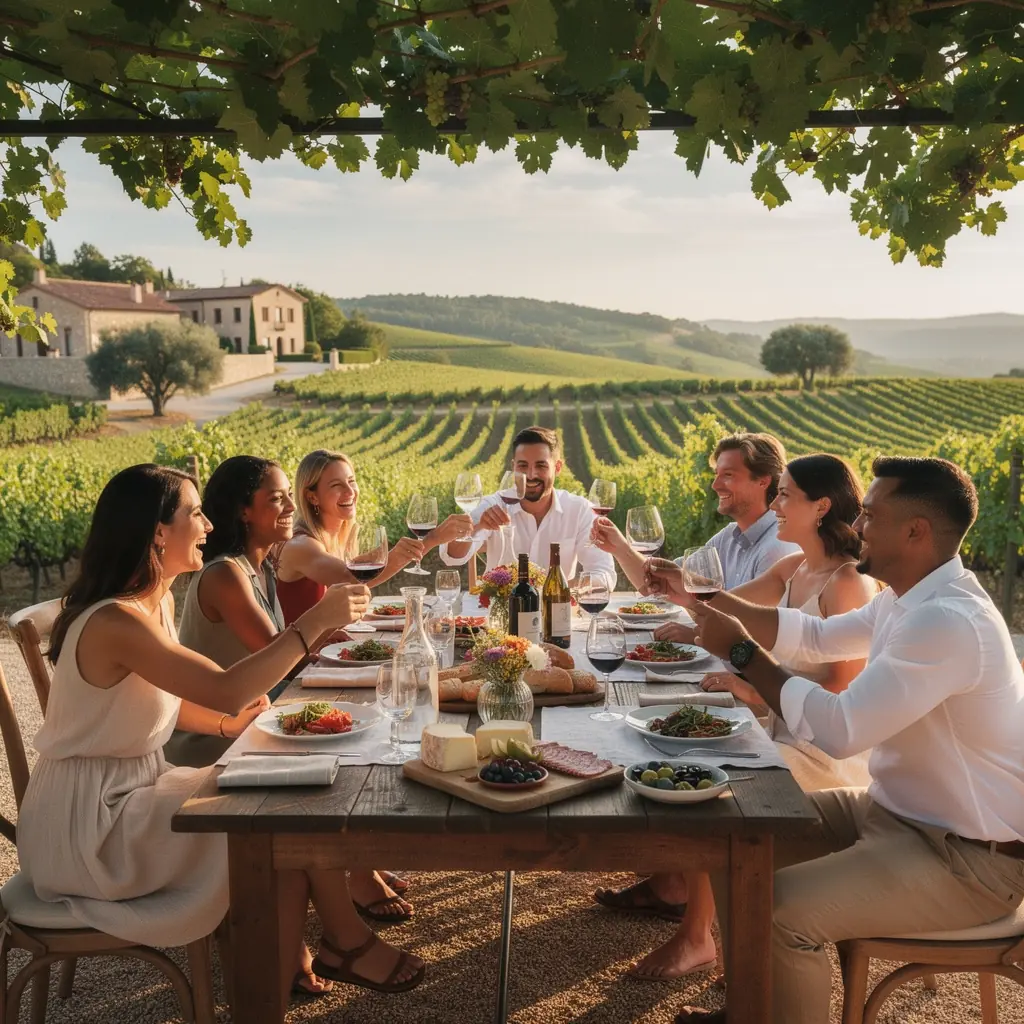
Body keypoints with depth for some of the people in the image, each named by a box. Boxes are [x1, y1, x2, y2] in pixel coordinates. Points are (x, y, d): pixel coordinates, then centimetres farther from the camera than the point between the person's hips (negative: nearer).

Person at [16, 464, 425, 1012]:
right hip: (88, 827, -9)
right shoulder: (115, 622, -26)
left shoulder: (158, 602, 4)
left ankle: (278, 986, 6)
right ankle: (345, 942, 13)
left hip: (132, 793, 9)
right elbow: (227, 690, -34)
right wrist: (315, 621, -28)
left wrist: (239, 723, -6)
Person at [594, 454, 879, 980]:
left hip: (828, 750, -9)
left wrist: (755, 692, -20)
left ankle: (696, 935, -3)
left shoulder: (848, 584, -21)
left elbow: (843, 691, -24)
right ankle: (671, 882, 21)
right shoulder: (794, 569, 7)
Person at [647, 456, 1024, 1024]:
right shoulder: (914, 596, 4)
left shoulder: (949, 622, -28)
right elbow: (816, 636, 15)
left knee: (779, 911, -27)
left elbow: (838, 730, -32)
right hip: (897, 809, 10)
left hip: (966, 857, -10)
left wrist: (742, 651, -21)